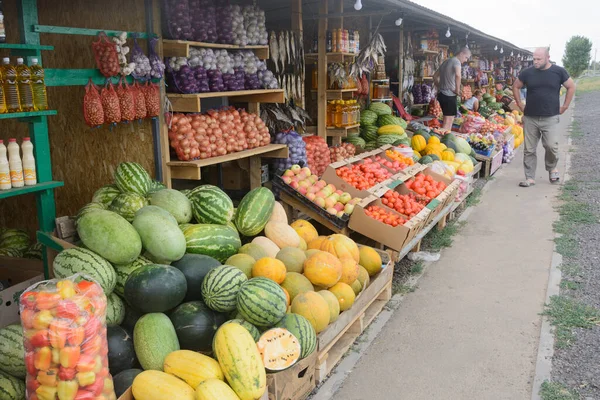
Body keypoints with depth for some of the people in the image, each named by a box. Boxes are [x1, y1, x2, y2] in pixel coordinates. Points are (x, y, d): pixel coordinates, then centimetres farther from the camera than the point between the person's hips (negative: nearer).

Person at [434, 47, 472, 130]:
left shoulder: (446, 61, 18)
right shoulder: (456, 61, -10)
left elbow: (435, 76, 27)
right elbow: (458, 75, -31)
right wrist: (457, 90, -21)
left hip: (441, 94, 9)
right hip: (449, 95, -9)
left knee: (447, 120, 17)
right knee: (449, 121, -8)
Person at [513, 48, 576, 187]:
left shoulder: (559, 71, -1)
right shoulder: (527, 72, 1)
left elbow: (571, 87, 9)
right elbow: (516, 87, 14)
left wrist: (564, 106, 4)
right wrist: (520, 105, 8)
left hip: (550, 118, -1)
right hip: (530, 118, 2)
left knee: (551, 146, -9)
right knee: (529, 150, 3)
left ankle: (552, 168, 21)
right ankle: (530, 178, 12)